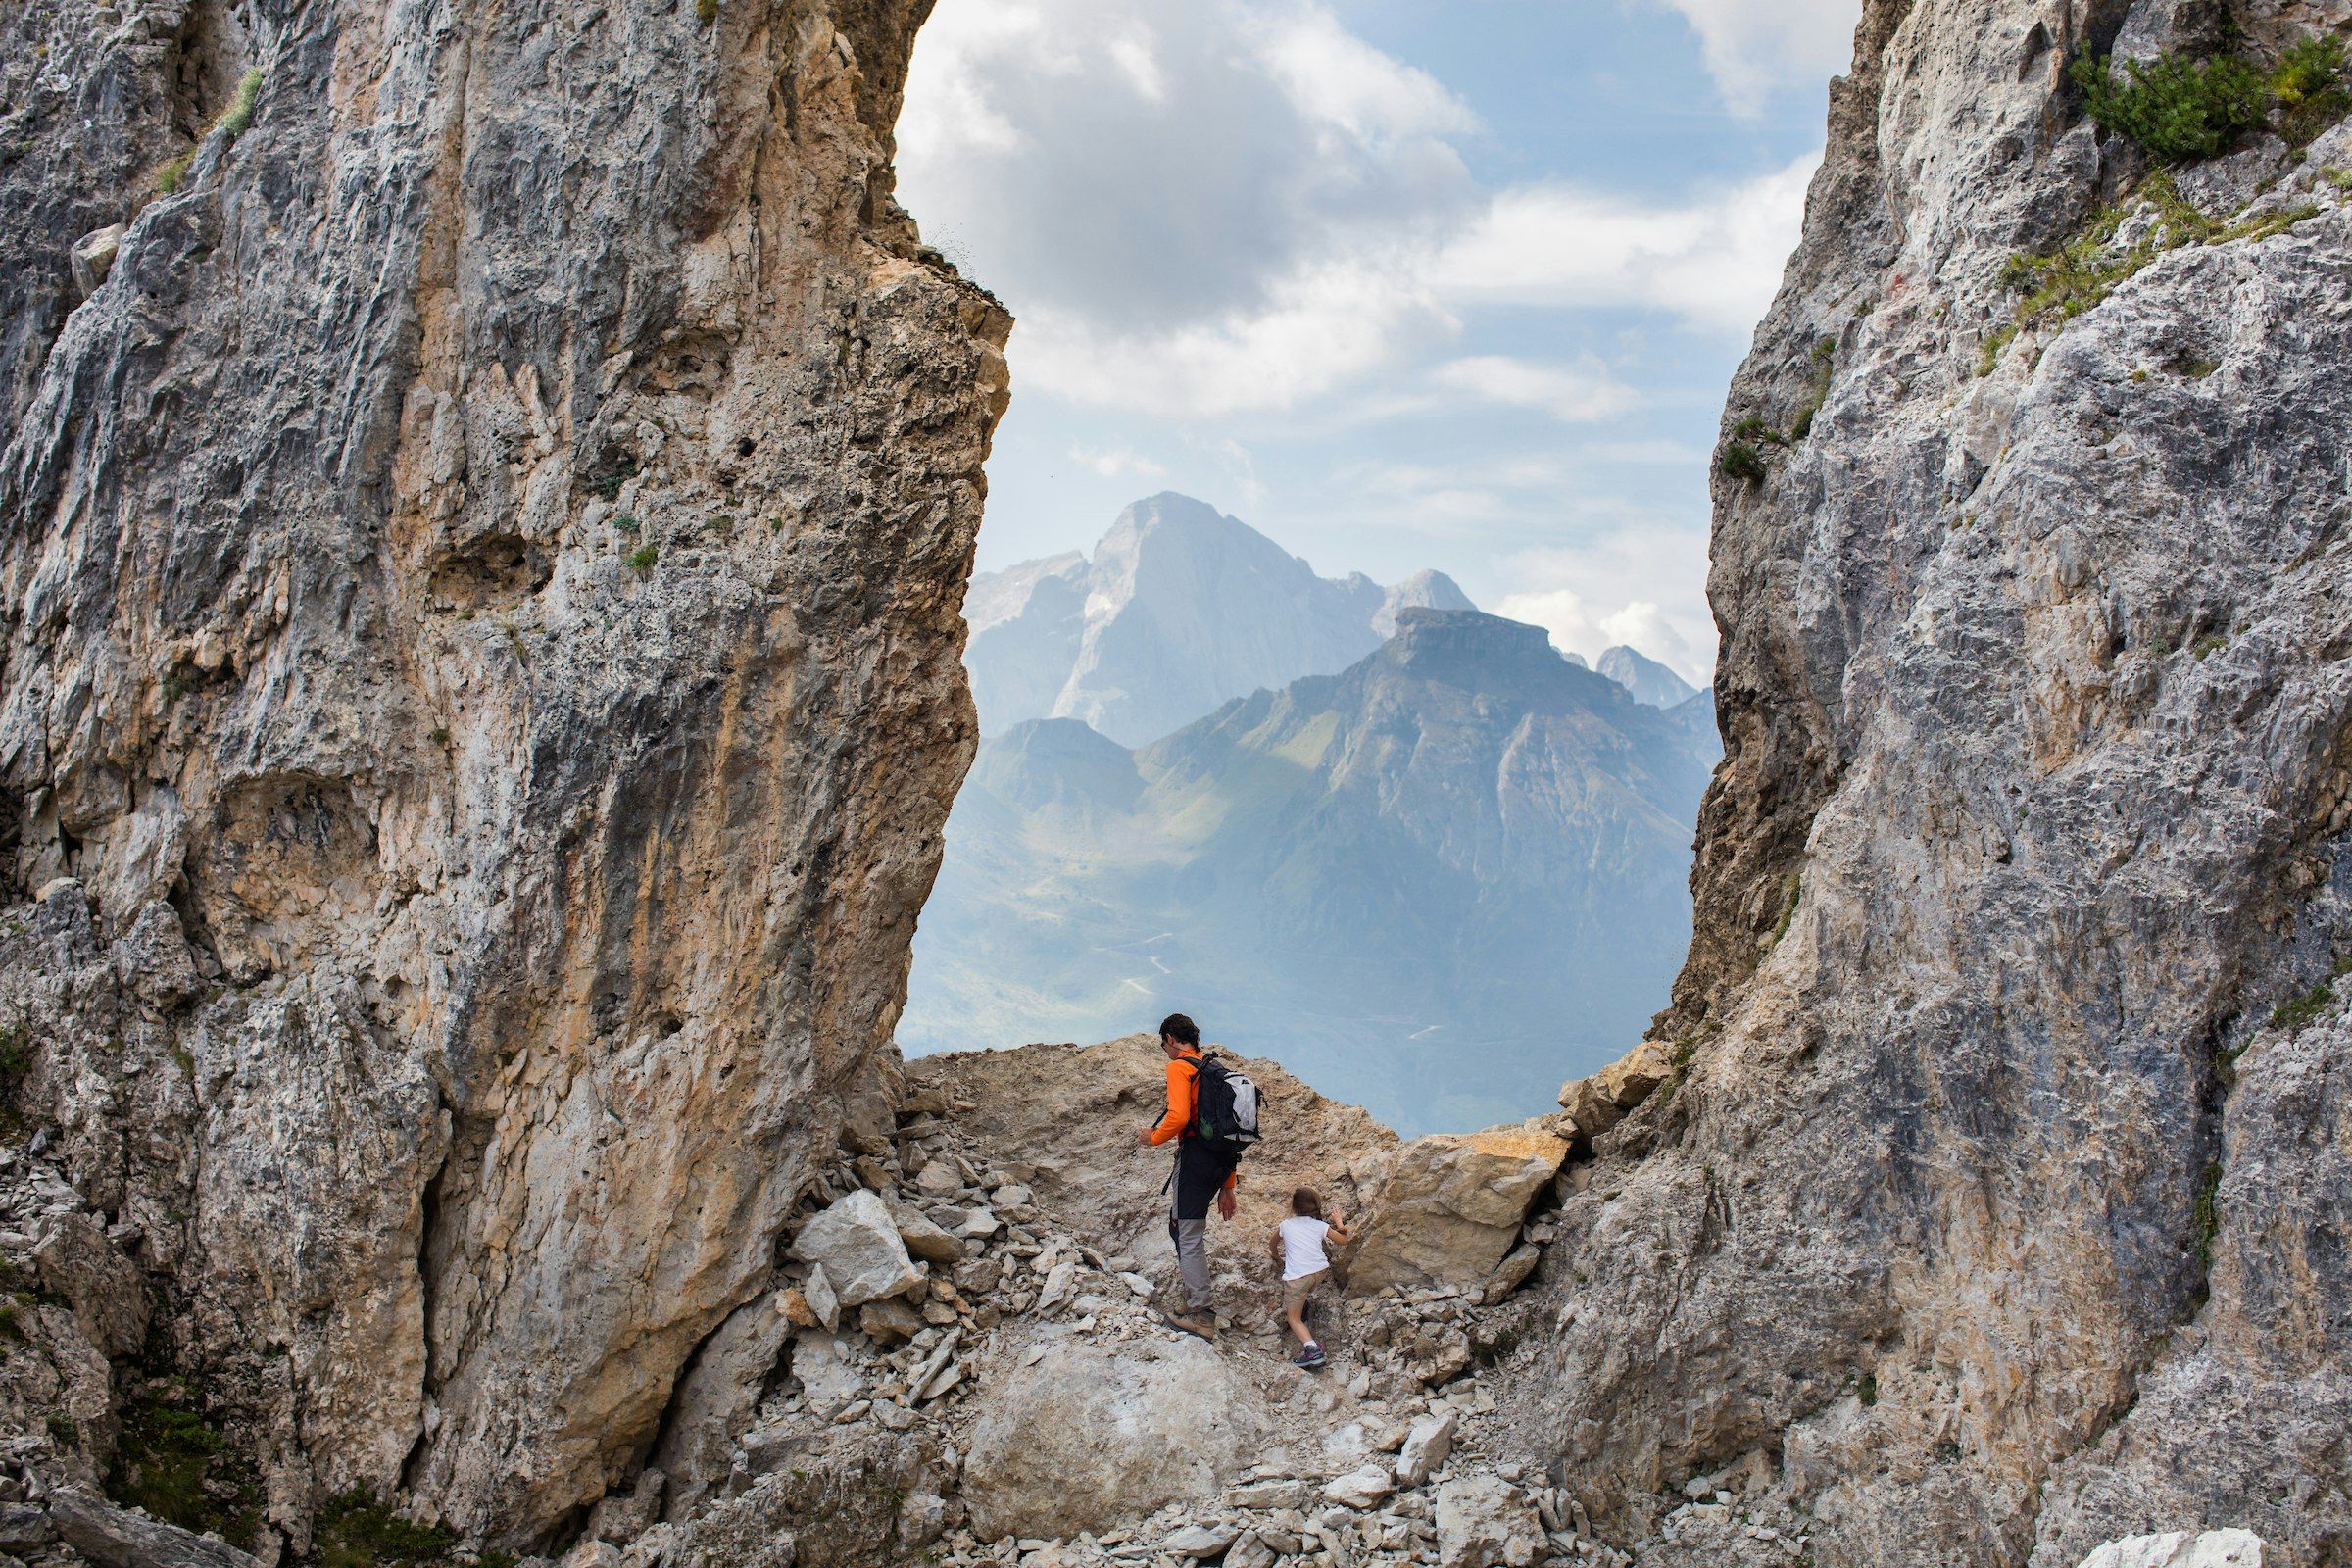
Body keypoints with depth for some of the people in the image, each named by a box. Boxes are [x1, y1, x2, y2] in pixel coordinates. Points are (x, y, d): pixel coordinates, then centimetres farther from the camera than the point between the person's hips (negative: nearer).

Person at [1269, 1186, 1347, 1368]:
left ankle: (1312, 1348, -18)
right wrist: (1340, 1227, 43)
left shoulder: (1285, 1225, 13)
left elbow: (1272, 1245, 31)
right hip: (1321, 1271, 3)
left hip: (1296, 1276, -3)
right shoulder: (1320, 1225, 13)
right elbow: (1343, 1241, 24)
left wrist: (1278, 1258, 52)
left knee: (1294, 1318, 2)